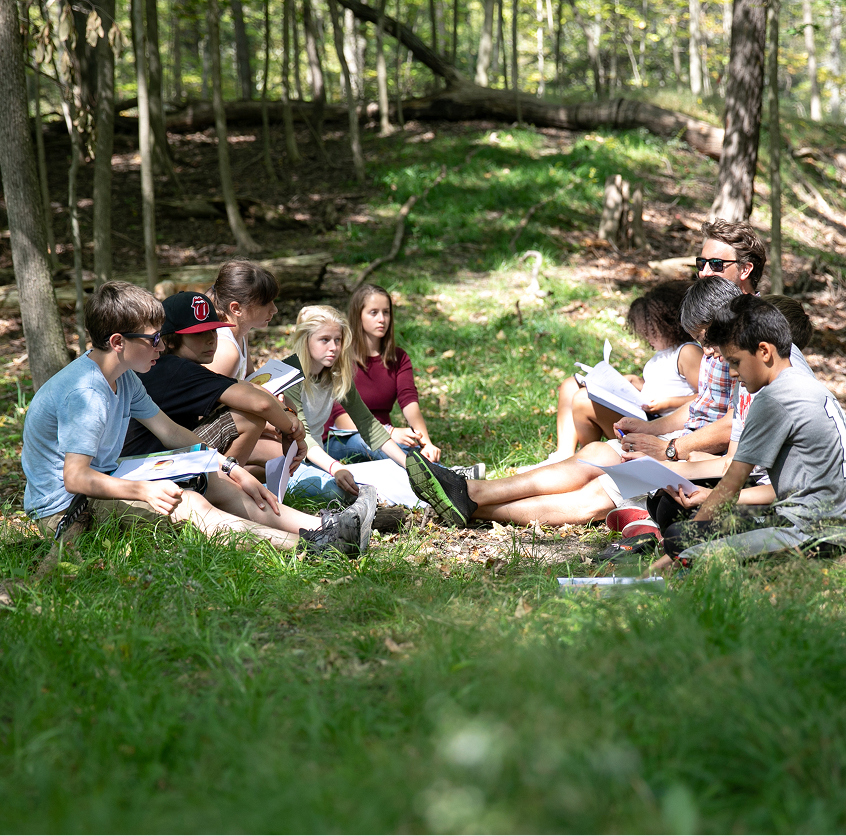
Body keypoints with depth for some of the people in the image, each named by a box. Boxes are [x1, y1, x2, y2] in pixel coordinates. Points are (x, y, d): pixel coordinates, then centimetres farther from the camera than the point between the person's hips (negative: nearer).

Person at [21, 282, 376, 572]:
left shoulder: (122, 377, 7)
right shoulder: (85, 392, -25)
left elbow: (171, 431, 12)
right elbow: (75, 478, -29)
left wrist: (233, 471, 5)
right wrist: (145, 490, -38)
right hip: (63, 510, -10)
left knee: (214, 482, 0)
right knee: (188, 506, -27)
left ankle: (319, 527, -11)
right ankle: (305, 545, -33)